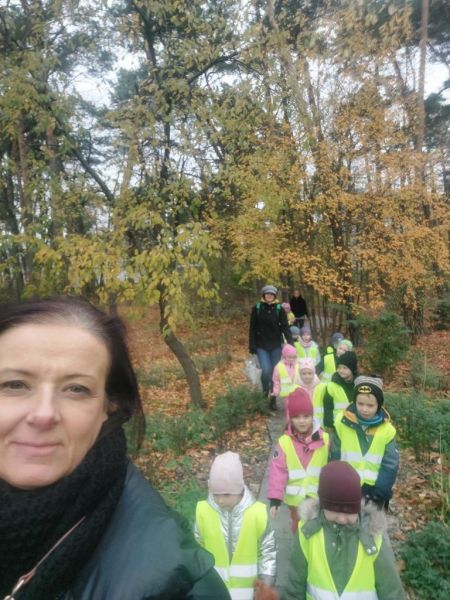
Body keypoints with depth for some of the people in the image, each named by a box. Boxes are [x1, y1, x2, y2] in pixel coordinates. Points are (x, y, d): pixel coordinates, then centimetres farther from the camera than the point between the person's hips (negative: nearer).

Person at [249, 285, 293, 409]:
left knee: (275, 372, 6)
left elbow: (285, 327, -5)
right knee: (266, 370, -16)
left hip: (276, 346, 1)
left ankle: (273, 399, 21)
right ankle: (265, 388, 16)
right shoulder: (257, 308, -3)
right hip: (261, 346, -1)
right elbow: (252, 328, -1)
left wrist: (291, 344, -15)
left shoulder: (279, 309, -2)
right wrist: (251, 346, -4)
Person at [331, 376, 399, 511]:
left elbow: (390, 466, -6)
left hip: (373, 491, 0)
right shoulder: (342, 423, -11)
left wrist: (380, 492, -14)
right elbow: (335, 459, -4)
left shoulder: (387, 429, -9)